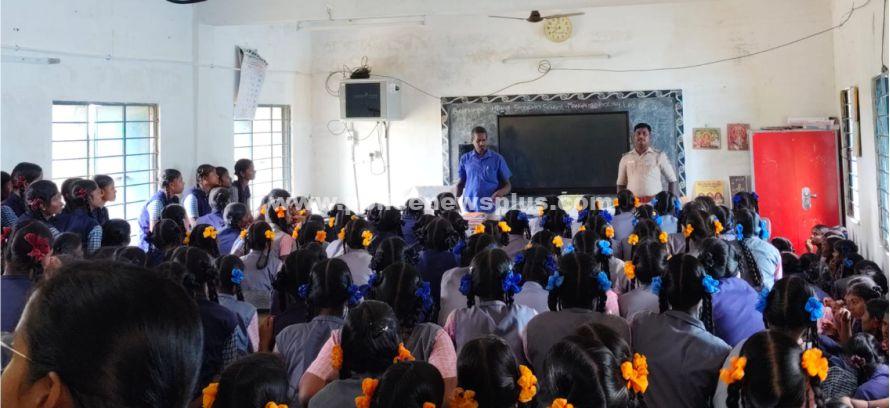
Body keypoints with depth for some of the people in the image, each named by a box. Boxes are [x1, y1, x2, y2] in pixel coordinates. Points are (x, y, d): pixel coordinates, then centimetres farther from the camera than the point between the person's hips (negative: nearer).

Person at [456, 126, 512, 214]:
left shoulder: (497, 159, 4)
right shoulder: (464, 159, 8)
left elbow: (507, 185, 7)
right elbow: (460, 184, 15)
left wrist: (501, 192, -15)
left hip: (490, 209, -1)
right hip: (469, 208, 1)